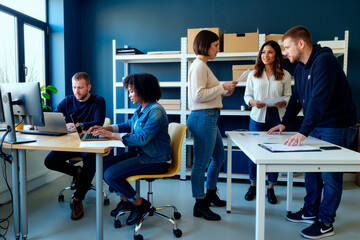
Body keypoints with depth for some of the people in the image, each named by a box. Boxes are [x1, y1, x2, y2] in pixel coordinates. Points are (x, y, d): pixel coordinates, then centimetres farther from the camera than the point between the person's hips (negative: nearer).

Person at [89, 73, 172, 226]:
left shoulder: (156, 111, -20)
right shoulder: (141, 108, 8)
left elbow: (142, 138, -26)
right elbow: (129, 125, 22)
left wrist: (112, 135, -21)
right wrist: (105, 128, 8)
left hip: (155, 160, -9)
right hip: (140, 154, 9)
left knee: (110, 174, -16)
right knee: (104, 166, 0)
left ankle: (140, 203, 5)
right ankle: (125, 199, 19)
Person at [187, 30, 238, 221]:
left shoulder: (202, 65, 19)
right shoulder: (199, 65, -12)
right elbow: (198, 95, -22)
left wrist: (222, 93, 11)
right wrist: (222, 87, -15)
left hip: (209, 118, 11)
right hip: (203, 118, -11)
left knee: (219, 157, 21)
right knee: (201, 163, 0)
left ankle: (210, 194, 38)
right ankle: (200, 205, 15)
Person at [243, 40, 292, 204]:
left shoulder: (285, 75, 6)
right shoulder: (253, 74, 8)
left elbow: (288, 96, 6)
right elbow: (247, 95, 8)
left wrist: (283, 103, -16)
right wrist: (253, 102, -14)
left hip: (276, 117, 0)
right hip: (258, 117, 0)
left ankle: (271, 189, 21)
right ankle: (253, 186, 23)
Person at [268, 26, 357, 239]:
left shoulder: (324, 61, -21)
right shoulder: (302, 67, 8)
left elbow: (319, 99, -32)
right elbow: (297, 97, 15)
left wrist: (304, 132, -36)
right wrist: (284, 123, 9)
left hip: (337, 126, -9)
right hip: (316, 125, 9)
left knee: (330, 174, 1)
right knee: (311, 169, 14)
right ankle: (310, 212, 31)